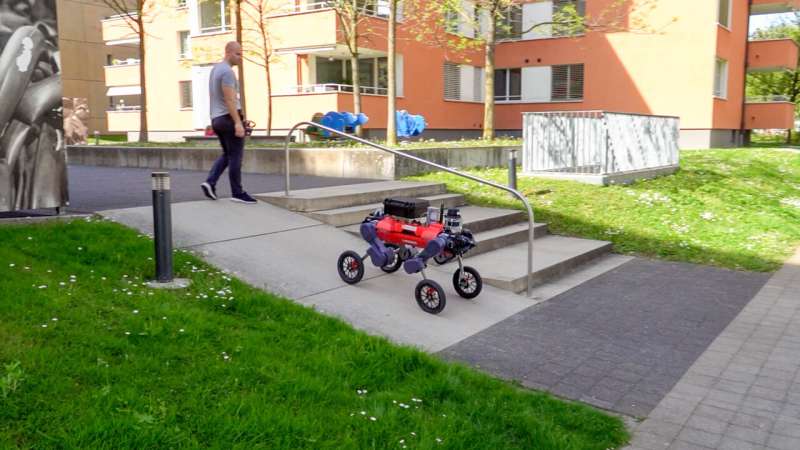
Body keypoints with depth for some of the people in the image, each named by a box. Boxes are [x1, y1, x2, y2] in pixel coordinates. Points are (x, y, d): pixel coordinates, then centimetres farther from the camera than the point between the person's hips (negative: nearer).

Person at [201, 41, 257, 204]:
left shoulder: (215, 69, 17)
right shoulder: (227, 71, -14)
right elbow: (230, 100, -22)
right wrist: (238, 122, -26)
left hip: (216, 119, 9)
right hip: (230, 118, -9)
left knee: (227, 155, 18)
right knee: (235, 156, -2)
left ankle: (210, 182, 3)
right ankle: (237, 193, 4)